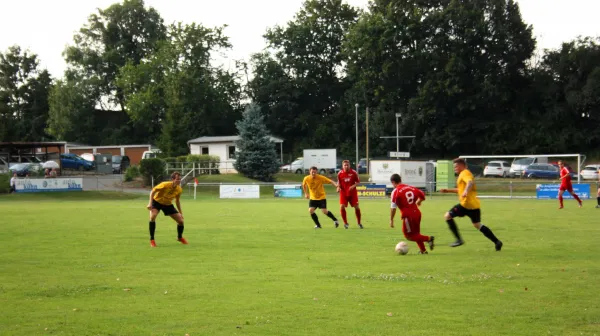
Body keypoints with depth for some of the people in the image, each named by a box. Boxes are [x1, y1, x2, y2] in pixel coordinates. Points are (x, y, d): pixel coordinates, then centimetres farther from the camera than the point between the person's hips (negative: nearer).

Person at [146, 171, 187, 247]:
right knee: (152, 216, -32)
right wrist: (150, 203, -29)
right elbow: (153, 191, -21)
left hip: (168, 204, 4)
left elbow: (177, 201, 4)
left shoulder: (179, 189, -15)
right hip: (157, 201, -4)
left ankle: (180, 237, 28)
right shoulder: (165, 185, -31)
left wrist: (181, 212, 5)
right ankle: (152, 240, -17)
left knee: (181, 220, -3)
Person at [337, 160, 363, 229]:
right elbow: (339, 182, 8)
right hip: (343, 193, 0)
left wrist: (353, 186, -20)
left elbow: (358, 182, -1)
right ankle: (345, 223, 5)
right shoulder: (340, 173, -4)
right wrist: (338, 187, -12)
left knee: (356, 207, 0)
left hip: (352, 192, 0)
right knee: (342, 207, -13)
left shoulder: (354, 172, -7)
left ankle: (359, 223, 20)